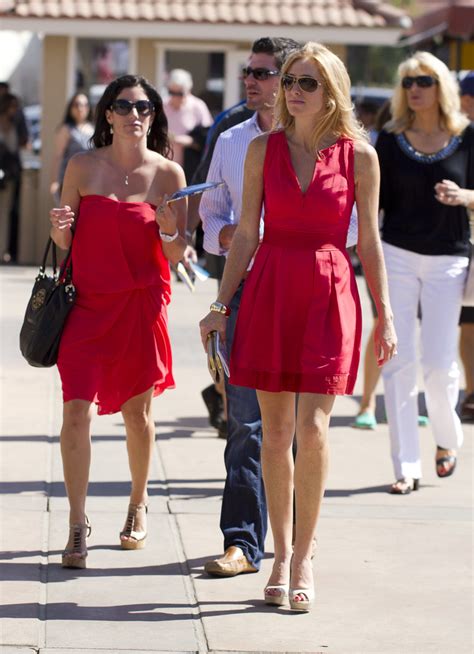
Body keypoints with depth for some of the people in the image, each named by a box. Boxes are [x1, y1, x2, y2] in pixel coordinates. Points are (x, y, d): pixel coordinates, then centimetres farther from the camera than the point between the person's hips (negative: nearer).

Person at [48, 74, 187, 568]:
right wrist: (60, 227, -15)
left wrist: (168, 230, -19)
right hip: (87, 302, 0)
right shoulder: (83, 167, 0)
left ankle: (138, 505, 33)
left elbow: (177, 256, 2)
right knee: (77, 411, -10)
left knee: (136, 411, 10)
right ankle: (77, 527, -5)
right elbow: (64, 242, 7)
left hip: (142, 303, 0)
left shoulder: (168, 173, -1)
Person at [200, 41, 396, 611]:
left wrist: (385, 316, 4)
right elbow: (246, 233, 8)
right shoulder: (263, 149, 5)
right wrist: (221, 303, 4)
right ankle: (281, 557, 16)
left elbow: (369, 241, 5)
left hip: (329, 291, -2)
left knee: (312, 430, -10)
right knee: (275, 431, 4)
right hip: (269, 290, 2)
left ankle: (303, 558, 3)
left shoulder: (359, 156, 1)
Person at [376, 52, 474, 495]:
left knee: (438, 362, -5)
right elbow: (374, 200, 7)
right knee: (398, 362, -3)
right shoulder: (390, 139, 4)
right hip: (397, 255, 1)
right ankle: (406, 466, 2)